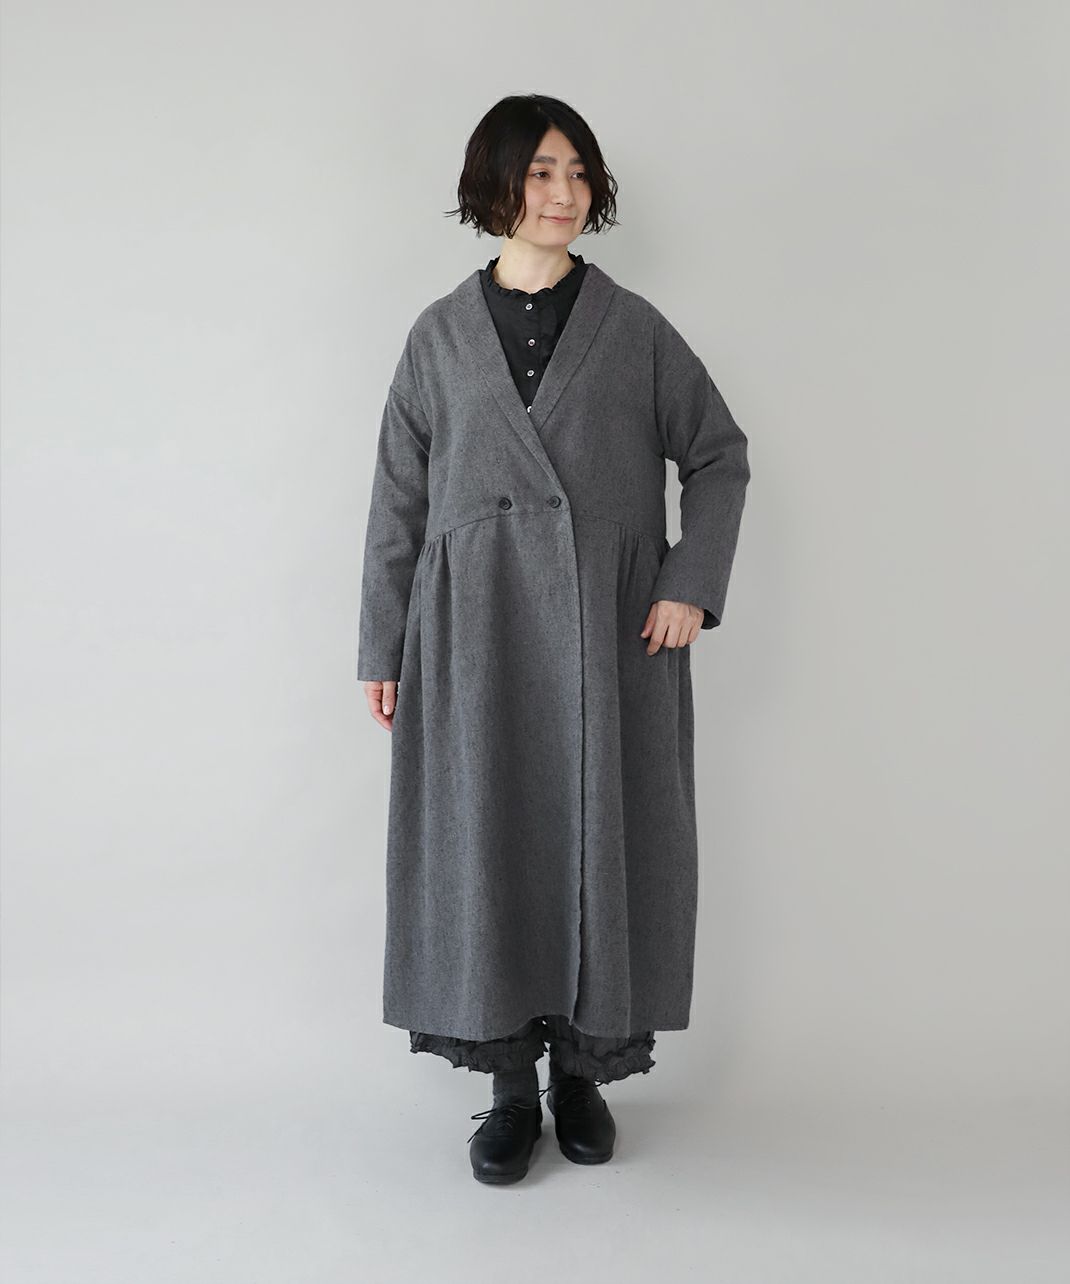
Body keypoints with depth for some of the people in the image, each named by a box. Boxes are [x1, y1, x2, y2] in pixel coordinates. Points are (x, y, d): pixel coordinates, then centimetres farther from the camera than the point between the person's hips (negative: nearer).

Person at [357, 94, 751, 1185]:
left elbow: (719, 454, 9)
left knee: (602, 842, 4)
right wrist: (382, 650, 5)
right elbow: (399, 499, 7)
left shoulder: (633, 329, 6)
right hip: (477, 631, 1)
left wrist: (692, 585, -4)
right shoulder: (440, 335, 7)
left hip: (610, 632, 0)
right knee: (486, 844, 3)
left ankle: (583, 1069, 23)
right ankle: (511, 1084, 19)